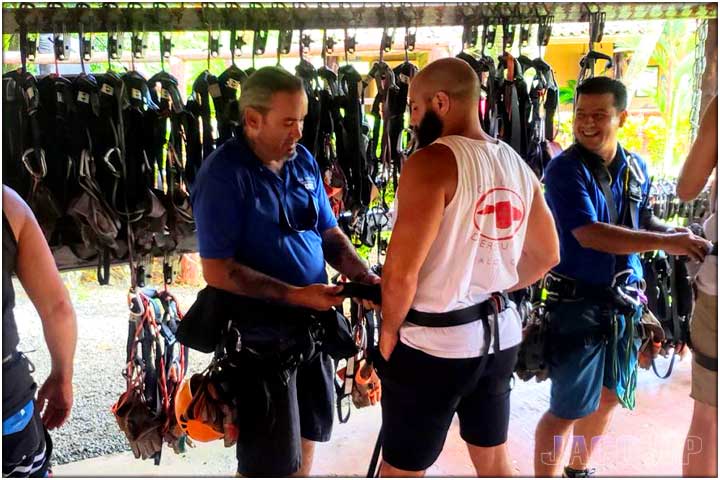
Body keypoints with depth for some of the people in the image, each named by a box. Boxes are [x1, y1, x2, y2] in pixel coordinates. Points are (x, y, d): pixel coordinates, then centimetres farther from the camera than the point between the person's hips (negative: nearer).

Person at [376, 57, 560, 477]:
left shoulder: (433, 162, -18)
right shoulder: (518, 164, 5)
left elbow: (401, 272, -23)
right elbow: (547, 255, 14)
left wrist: (390, 329, -6)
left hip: (435, 342, -7)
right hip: (500, 334, 7)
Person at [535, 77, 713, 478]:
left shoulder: (637, 168, 4)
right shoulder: (565, 169, -16)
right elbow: (590, 234, -27)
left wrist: (675, 232, -3)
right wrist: (665, 243, -30)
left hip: (625, 301, 7)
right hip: (578, 302, -7)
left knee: (609, 396, 22)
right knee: (568, 408, 1)